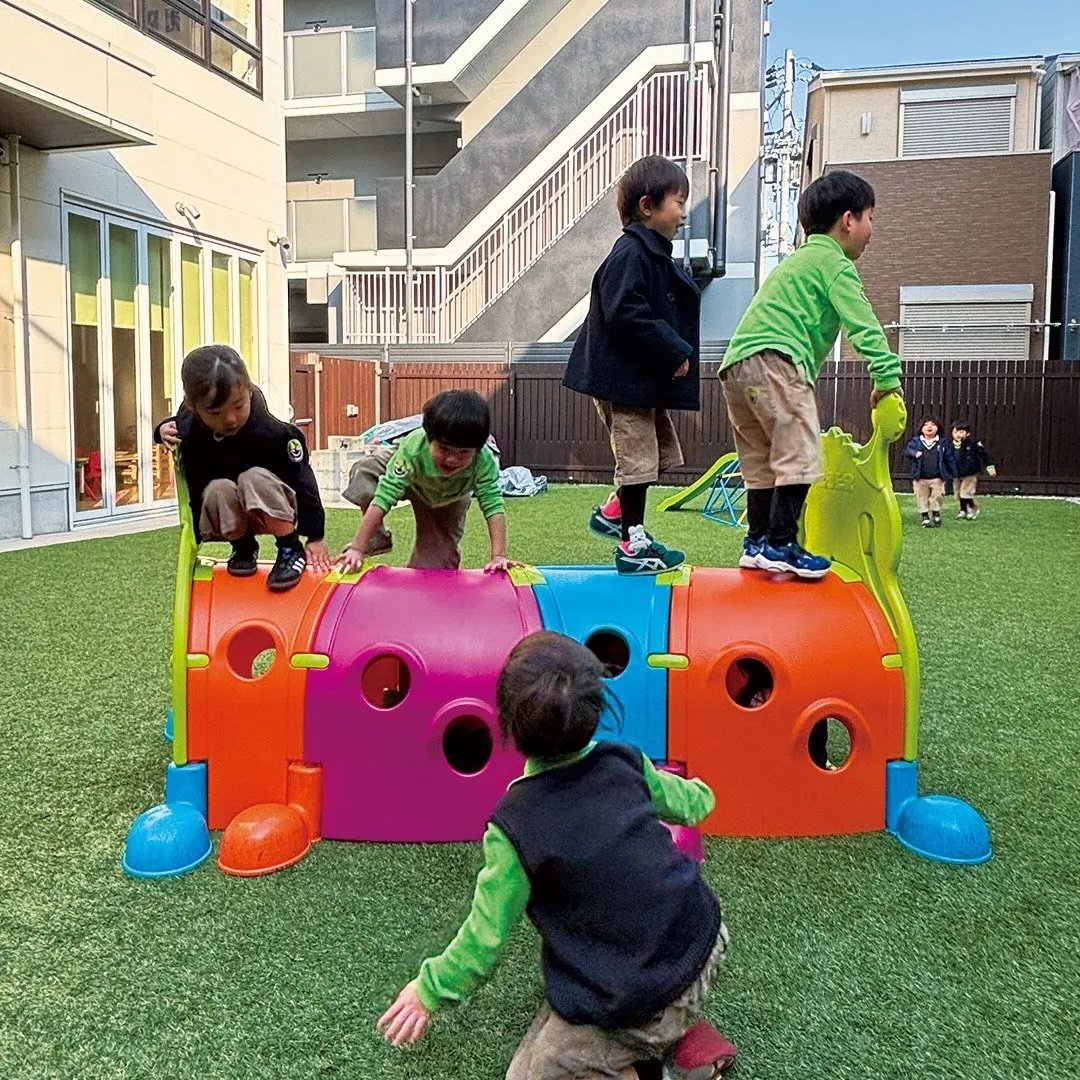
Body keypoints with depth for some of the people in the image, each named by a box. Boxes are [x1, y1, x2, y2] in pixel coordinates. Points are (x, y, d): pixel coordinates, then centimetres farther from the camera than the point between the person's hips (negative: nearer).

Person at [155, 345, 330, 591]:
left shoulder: (271, 432, -28)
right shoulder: (188, 431, -17)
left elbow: (302, 479, -19)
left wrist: (315, 536, -16)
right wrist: (164, 430, -12)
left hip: (271, 510, -2)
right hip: (225, 516, 3)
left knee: (255, 477, -33)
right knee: (218, 489, -31)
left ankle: (290, 550, -16)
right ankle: (243, 548, -3)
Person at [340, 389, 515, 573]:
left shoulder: (485, 462, -43)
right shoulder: (412, 449, -47)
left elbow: (493, 505, -42)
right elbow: (384, 497, -48)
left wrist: (498, 556, -52)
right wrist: (357, 549, -51)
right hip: (407, 474, -1)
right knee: (364, 471, -28)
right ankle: (376, 538, -12)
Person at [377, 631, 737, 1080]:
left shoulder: (514, 829, -18)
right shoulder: (625, 762, -5)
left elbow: (485, 935, -9)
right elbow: (689, 803, 15)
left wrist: (430, 988, 9)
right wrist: (699, 794, 40)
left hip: (636, 1005, -5)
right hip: (704, 946, 6)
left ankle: (669, 1038, -2)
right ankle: (682, 1036, 17)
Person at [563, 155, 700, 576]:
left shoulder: (653, 254, 15)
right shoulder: (630, 253, -17)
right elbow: (626, 316, -26)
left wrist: (678, 352, 7)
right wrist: (675, 352, -21)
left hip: (646, 378, 10)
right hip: (624, 378, -10)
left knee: (659, 452, 17)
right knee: (638, 458, -2)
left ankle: (612, 513, 30)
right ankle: (633, 545, 9)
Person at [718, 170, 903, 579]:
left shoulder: (796, 260, 33)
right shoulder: (834, 262, 5)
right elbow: (863, 326, -7)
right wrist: (887, 377, -10)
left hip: (736, 365, 10)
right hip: (774, 360, -9)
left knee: (762, 464, 13)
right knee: (800, 454, -11)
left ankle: (757, 543, 15)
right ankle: (780, 544, -15)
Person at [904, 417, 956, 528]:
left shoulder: (942, 443, 1)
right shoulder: (916, 441, 1)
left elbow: (949, 458, 3)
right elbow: (907, 449, -8)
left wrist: (953, 473, 3)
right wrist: (914, 453, -29)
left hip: (937, 478, -1)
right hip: (920, 478, 1)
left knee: (936, 498, 3)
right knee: (921, 498, 7)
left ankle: (936, 516, 21)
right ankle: (925, 518, 18)